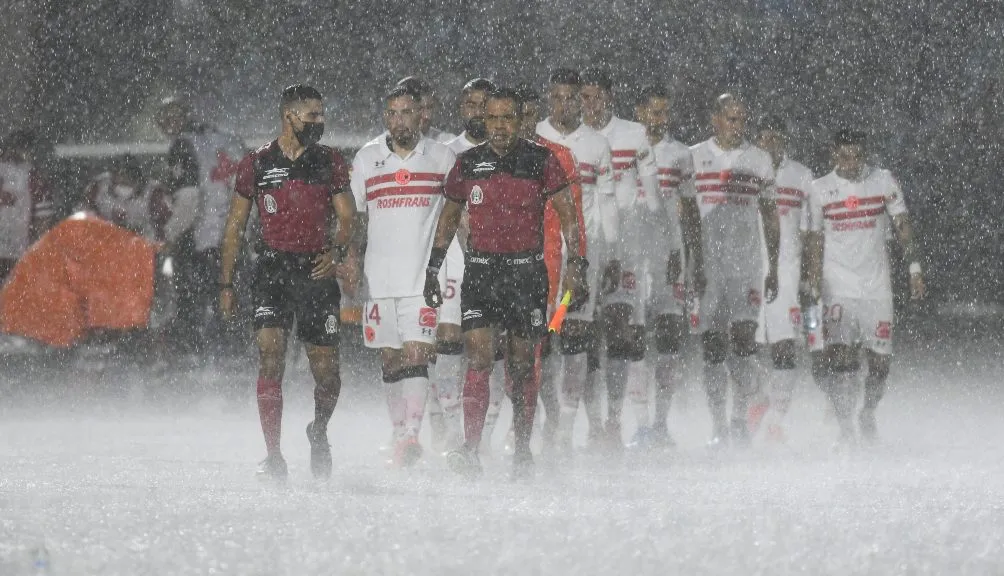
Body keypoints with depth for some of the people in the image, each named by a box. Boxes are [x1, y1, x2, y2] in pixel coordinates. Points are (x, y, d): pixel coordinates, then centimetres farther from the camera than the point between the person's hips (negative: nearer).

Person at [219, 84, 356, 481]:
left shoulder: (329, 163, 8)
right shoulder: (256, 165, 4)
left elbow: (347, 216, 7)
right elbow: (235, 227, 9)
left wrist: (336, 251, -14)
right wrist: (226, 285, 6)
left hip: (318, 271, 1)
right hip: (274, 269, -1)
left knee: (326, 371, 1)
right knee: (270, 357, -17)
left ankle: (319, 431, 33)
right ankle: (274, 456, -14)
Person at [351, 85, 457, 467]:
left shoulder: (443, 159, 4)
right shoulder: (366, 160, 8)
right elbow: (355, 218, 14)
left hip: (425, 277, -3)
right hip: (380, 277, 3)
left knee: (415, 356, -14)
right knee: (390, 360, 6)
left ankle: (411, 436, -19)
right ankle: (399, 435, 15)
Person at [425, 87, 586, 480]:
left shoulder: (540, 161, -1)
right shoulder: (468, 164, 5)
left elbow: (567, 213, 0)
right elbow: (449, 216, 16)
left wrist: (576, 262, -11)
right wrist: (433, 267, 14)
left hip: (526, 270, -1)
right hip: (480, 270, 1)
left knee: (522, 365, 6)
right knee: (478, 356, -12)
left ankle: (522, 450, 18)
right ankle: (470, 451, -16)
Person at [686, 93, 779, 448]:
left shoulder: (759, 161, 10)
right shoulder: (692, 158, 5)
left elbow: (770, 217, 15)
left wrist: (774, 269, 11)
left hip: (747, 265, 0)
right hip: (706, 266, 0)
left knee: (743, 339, -11)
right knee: (712, 347, -2)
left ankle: (740, 419, -2)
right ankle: (718, 425, 3)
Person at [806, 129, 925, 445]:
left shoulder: (883, 181, 2)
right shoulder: (820, 190, 2)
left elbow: (902, 225, 3)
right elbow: (815, 240, 7)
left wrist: (914, 268, -7)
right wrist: (813, 287, 2)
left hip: (876, 285, 1)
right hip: (838, 287, -1)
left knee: (880, 360, 2)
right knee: (842, 355, -17)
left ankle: (868, 415, 29)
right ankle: (846, 428, -13)